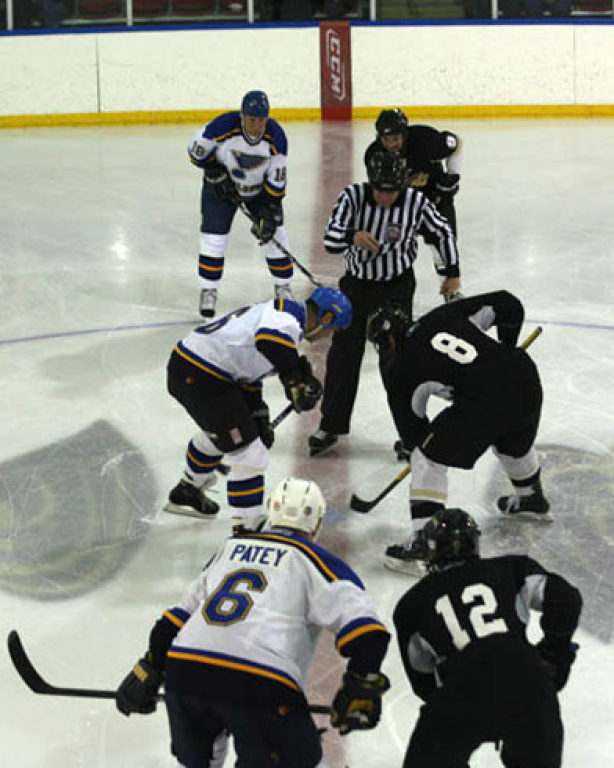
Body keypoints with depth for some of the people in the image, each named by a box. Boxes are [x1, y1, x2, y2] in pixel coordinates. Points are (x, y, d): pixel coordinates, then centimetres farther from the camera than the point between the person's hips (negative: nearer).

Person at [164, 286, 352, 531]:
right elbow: (270, 339, -37)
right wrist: (298, 378, -29)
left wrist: (260, 418, 23)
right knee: (249, 454, -6)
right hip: (199, 377, -11)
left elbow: (248, 369, 25)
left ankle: (186, 492, 57)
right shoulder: (288, 313, -13)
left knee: (218, 430, 36)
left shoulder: (280, 314, 19)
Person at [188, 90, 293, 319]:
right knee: (214, 237, -8)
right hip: (221, 187, -2)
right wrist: (216, 173, -20)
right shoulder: (222, 126, -30)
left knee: (275, 235, -1)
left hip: (260, 188, 2)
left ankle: (283, 287, 17)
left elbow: (276, 180, -17)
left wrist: (271, 212, -21)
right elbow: (196, 152, -13)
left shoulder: (276, 136, -24)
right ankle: (208, 291, 7)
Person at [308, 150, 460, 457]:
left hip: (397, 288, -2)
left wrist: (452, 273, 1)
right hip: (356, 285, 2)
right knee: (343, 356, 7)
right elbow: (330, 239, -23)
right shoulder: (353, 196, -15)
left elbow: (443, 233, 2)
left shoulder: (415, 202, -14)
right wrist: (353, 236, -44)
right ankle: (331, 425, 19)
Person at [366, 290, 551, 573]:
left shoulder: (399, 371, 7)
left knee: (429, 456, 8)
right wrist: (506, 349, 31)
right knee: (515, 442, 37)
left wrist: (413, 451, 38)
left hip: (485, 401, -7)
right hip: (526, 377, 7)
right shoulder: (445, 315, 17)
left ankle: (424, 542, 3)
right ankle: (532, 500, 62)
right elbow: (509, 305, 16)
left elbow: (411, 422, 18)